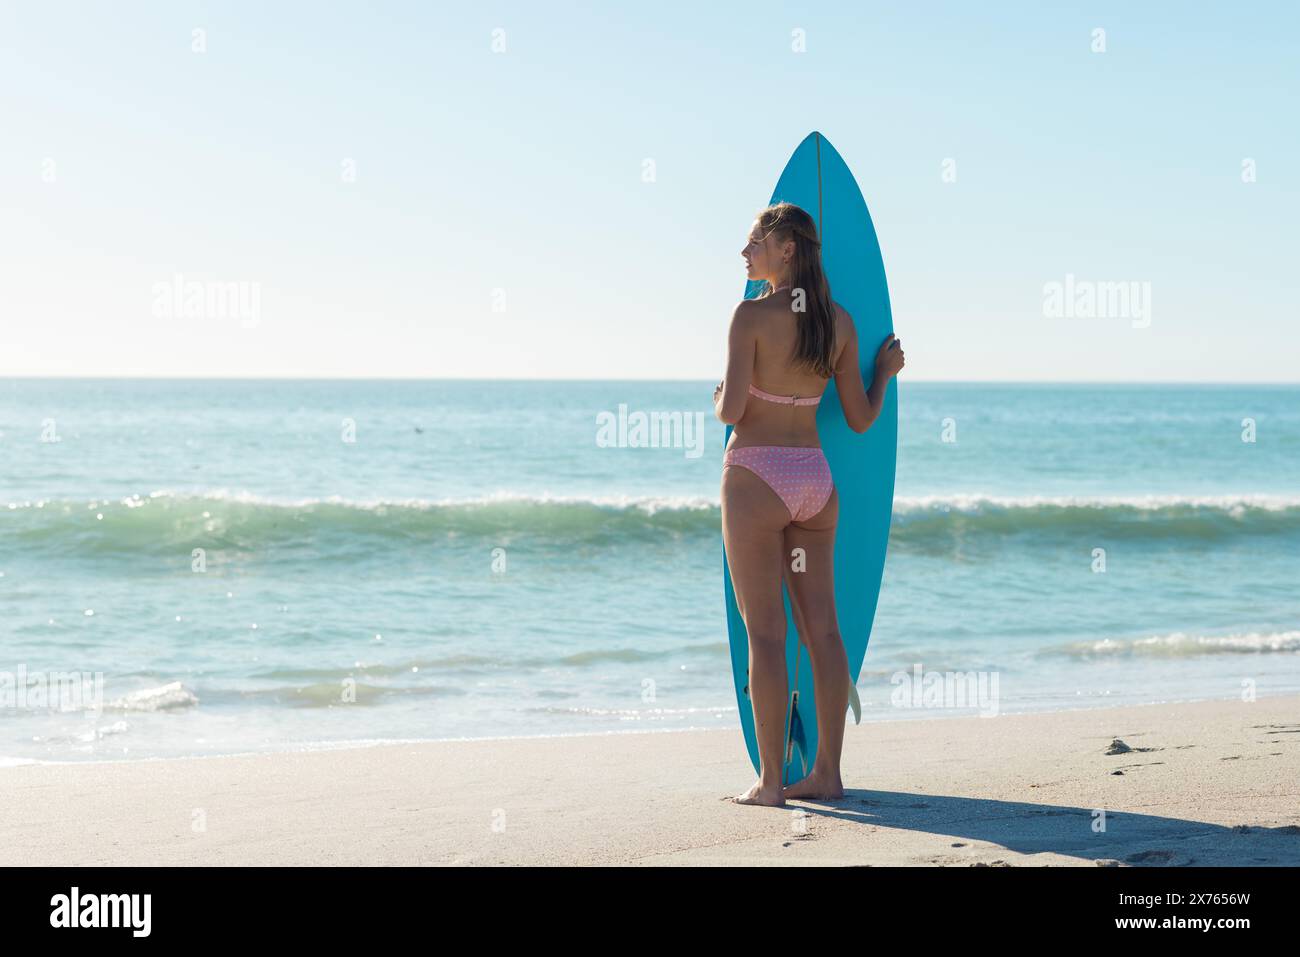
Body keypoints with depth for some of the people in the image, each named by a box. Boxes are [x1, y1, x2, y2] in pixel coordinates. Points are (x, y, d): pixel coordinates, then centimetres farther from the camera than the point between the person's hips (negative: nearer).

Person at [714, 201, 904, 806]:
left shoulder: (753, 315, -12)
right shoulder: (840, 321, 5)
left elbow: (731, 411, -17)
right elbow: (861, 418, 8)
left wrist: (718, 401, 7)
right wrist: (886, 371, 27)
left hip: (755, 478, -5)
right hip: (815, 478, 6)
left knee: (765, 632, -2)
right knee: (822, 628, 8)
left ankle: (771, 782, 0)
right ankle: (827, 773, 12)